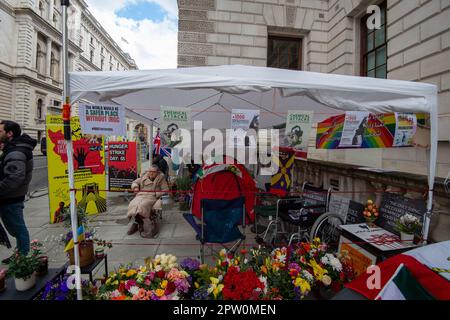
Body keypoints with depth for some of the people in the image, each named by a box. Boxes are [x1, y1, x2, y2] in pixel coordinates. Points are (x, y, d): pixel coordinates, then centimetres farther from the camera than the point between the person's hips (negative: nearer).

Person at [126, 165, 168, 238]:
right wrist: (135, 187, 2)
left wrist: (155, 194, -9)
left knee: (143, 205, -33)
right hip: (140, 195, 4)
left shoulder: (161, 178, 9)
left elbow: (165, 190, 4)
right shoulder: (144, 177, 20)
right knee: (133, 205, -25)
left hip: (151, 197, -4)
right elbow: (135, 182, 26)